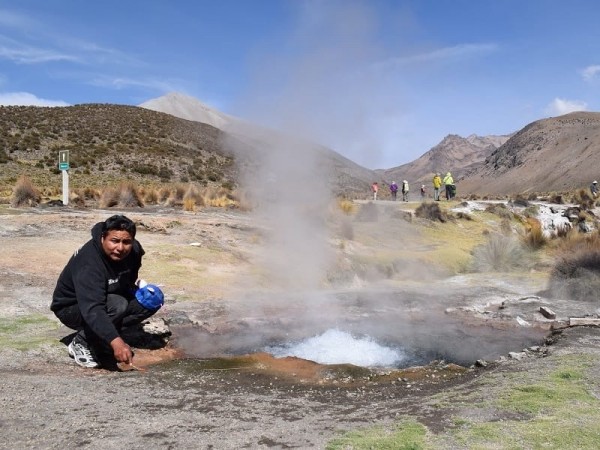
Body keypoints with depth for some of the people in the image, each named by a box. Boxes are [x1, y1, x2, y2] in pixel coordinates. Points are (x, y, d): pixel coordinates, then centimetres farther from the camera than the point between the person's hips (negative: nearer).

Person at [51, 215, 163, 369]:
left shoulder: (133, 251, -13)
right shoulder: (88, 263, -36)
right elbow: (92, 310, -48)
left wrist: (139, 292, -6)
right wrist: (116, 341, -58)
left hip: (106, 299, 8)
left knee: (153, 300, -9)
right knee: (117, 305, -35)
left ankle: (100, 336, 0)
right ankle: (80, 343, -12)